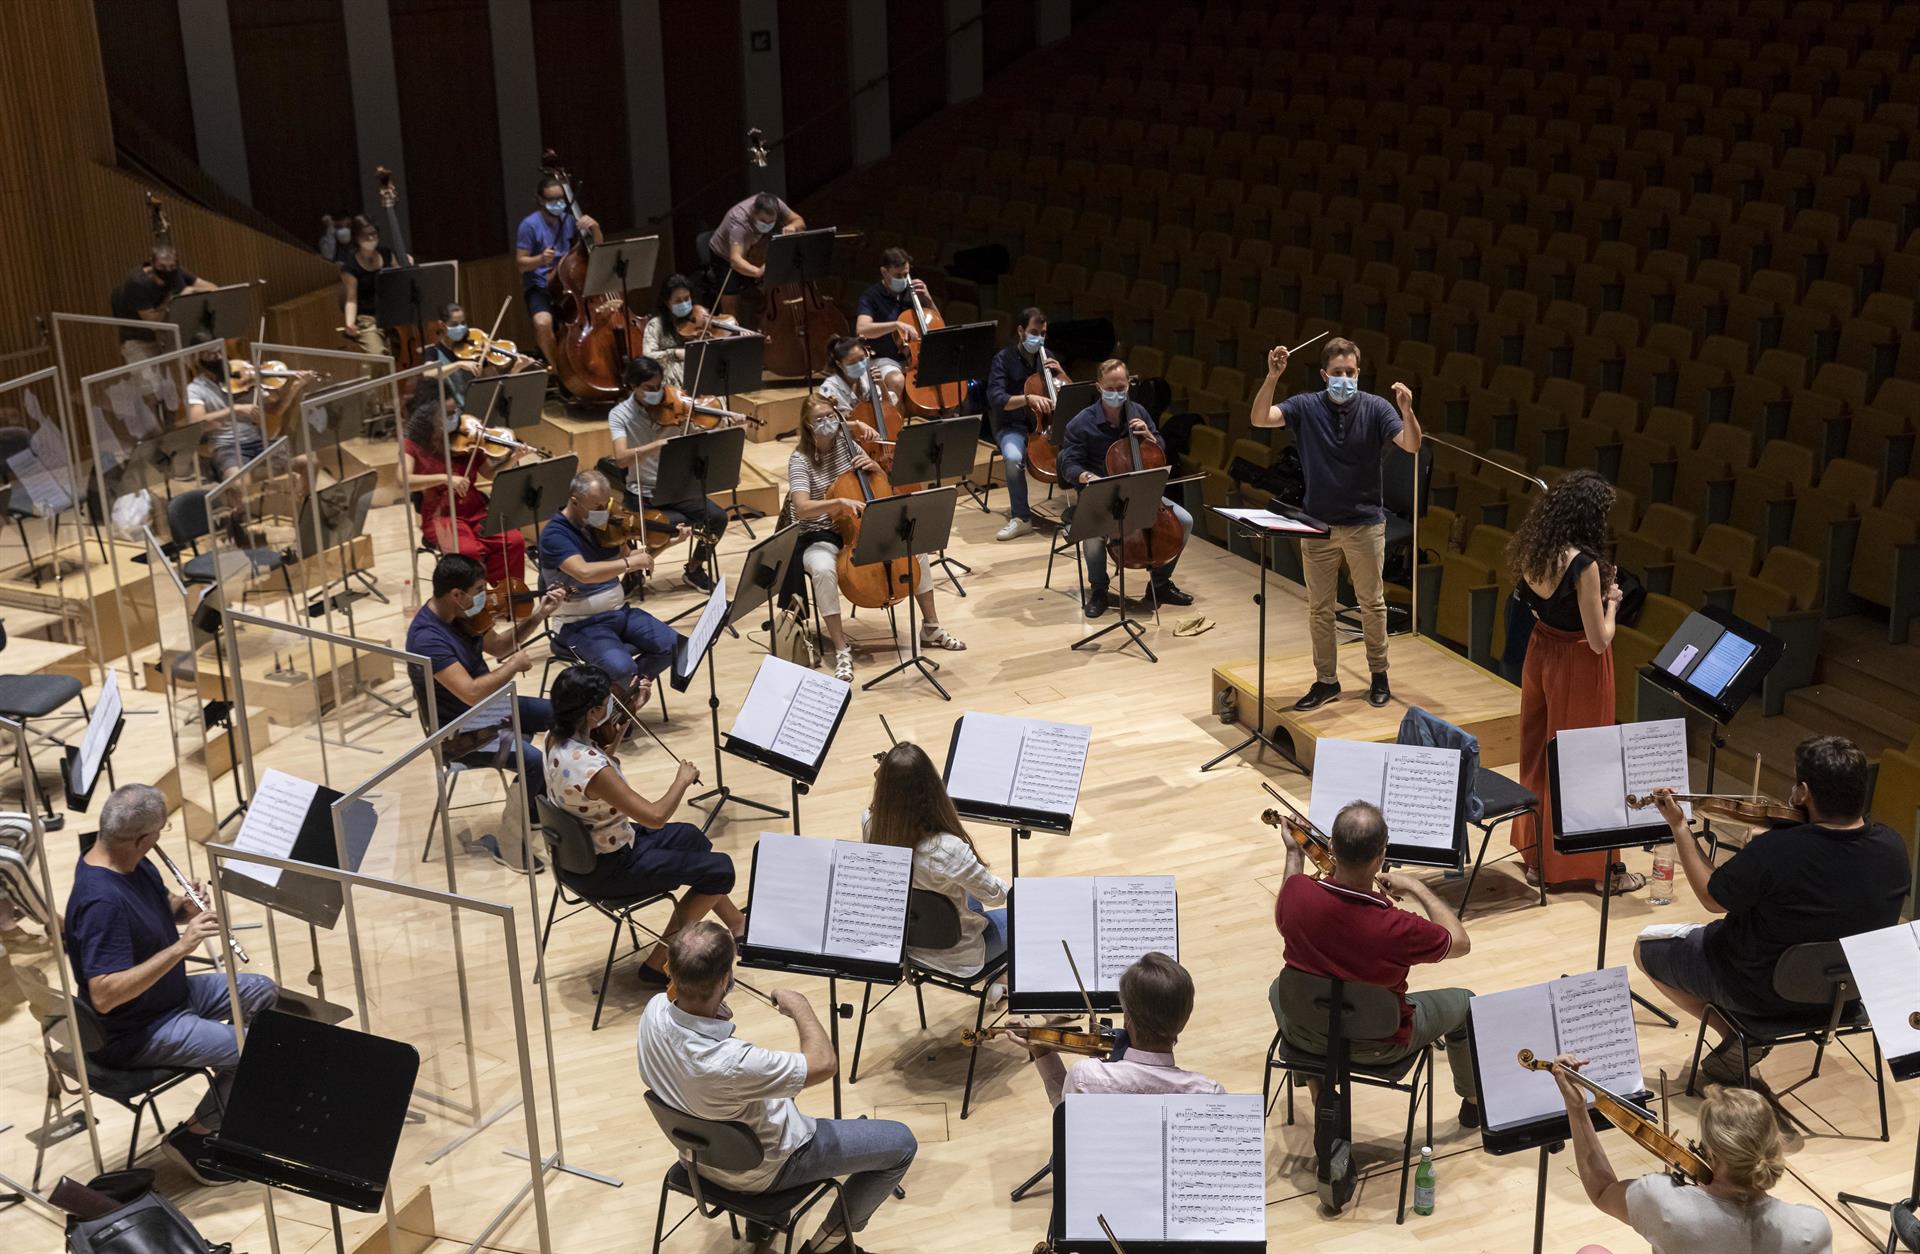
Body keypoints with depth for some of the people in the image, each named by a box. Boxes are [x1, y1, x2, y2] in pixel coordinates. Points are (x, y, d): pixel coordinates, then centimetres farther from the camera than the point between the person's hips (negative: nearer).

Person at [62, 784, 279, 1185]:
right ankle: (194, 1136, 0)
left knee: (262, 992, 13)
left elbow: (161, 908, 16)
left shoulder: (134, 865, -4)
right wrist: (181, 946, -38)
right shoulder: (101, 900, -32)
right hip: (134, 1033, -10)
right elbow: (104, 995, -36)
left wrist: (184, 906, -8)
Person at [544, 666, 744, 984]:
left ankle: (737, 923, 42)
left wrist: (622, 718, 0)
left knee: (690, 837, 26)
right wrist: (683, 779, -16)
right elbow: (655, 816, -33)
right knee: (719, 869, 1)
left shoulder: (556, 739, -9)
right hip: (605, 869, -9)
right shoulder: (591, 768, -36)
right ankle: (658, 964, 10)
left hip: (578, 853, 9)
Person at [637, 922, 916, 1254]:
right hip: (761, 1166, -7)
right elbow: (824, 1064, -29)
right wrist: (799, 1006, -16)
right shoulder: (726, 1063, -44)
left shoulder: (654, 1011, -23)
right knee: (901, 1143, 4)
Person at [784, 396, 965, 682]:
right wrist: (840, 501, -43)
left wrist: (873, 466, -12)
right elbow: (802, 508, -29)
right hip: (818, 537, -5)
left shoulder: (845, 445, 1)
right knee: (823, 570, -39)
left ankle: (931, 629, 6)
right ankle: (841, 651, -30)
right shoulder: (800, 460, -14)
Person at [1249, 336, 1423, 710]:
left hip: (1365, 522, -1)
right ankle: (1326, 680, 21)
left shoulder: (1375, 408, -8)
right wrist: (1272, 377, -34)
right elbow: (1260, 419, -19)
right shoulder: (1306, 407, -6)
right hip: (1318, 524, 1)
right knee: (1320, 607, 9)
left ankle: (1379, 675, 27)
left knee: (1372, 603, 11)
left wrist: (1407, 411, -37)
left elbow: (1412, 445, -18)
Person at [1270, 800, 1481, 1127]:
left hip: (1305, 1035, 3)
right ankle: (1473, 1100, 47)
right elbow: (1460, 943, -13)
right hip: (1378, 1047, -3)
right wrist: (1418, 889, -5)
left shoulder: (1297, 892, -27)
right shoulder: (1397, 928, -35)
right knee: (1464, 1003, 23)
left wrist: (1294, 852, 8)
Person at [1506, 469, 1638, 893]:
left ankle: (1537, 857, 30)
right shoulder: (1583, 563, -26)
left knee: (1539, 756, 18)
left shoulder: (1534, 550, -4)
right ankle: (1600, 868, 18)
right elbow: (1599, 640, -23)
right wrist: (1611, 600, -5)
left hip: (1541, 653, 7)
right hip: (1577, 668, -7)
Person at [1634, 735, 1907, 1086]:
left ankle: (1739, 1038, 11)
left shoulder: (1774, 852, -35)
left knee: (1645, 948, 15)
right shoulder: (1892, 847, -19)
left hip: (1766, 993, -6)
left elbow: (1711, 897, -16)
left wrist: (1678, 826, -8)